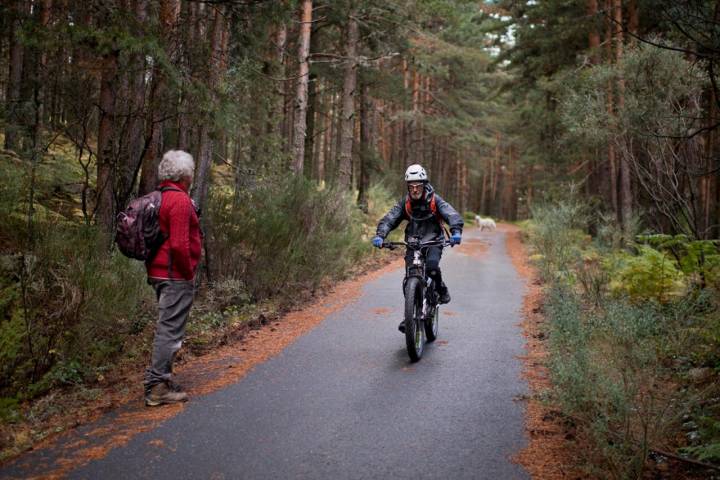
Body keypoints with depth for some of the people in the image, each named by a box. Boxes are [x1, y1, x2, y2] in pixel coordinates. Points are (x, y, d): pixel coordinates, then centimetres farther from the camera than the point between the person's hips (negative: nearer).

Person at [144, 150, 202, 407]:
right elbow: (179, 245, -24)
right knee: (170, 330, -4)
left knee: (166, 328, 18)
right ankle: (157, 387, 0)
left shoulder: (158, 198, 13)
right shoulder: (180, 200, -17)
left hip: (159, 273, 10)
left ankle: (160, 381, 27)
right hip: (176, 276, -10)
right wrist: (189, 273, -12)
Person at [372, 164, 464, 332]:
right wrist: (380, 235, -30)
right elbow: (389, 219, -11)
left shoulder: (434, 200, -8)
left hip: (433, 241, -2)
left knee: (431, 266, -31)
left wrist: (456, 231, -40)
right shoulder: (405, 202, -2)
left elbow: (452, 215, -20)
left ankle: (441, 289, 0)